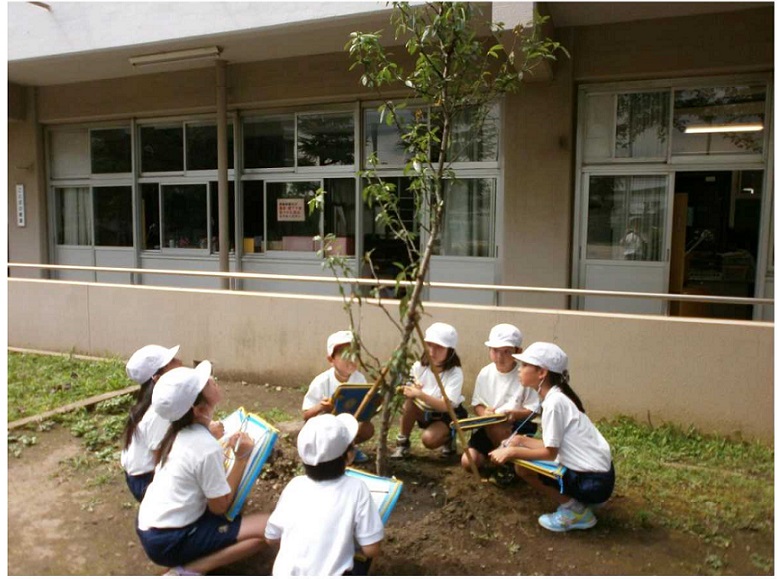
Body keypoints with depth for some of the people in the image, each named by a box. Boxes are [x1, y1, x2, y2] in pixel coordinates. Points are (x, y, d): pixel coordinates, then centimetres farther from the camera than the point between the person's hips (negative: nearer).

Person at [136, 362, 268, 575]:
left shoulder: (179, 433, 2)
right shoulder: (206, 448, -24)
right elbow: (220, 506, -14)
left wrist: (226, 448, 3)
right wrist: (242, 457, -12)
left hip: (151, 528, 9)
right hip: (169, 541, -9)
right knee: (266, 528, -13)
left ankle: (186, 567, 10)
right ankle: (187, 572, -11)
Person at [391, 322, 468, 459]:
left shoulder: (455, 373, -25)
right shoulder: (419, 366, -13)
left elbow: (446, 406, -35)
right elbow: (407, 390, -10)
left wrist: (420, 395, -48)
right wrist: (408, 389, -35)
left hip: (447, 416, -4)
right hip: (425, 412, 4)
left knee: (429, 439, -31)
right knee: (409, 402, -28)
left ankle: (448, 439, 4)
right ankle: (403, 443, -11)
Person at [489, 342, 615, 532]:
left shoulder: (554, 402, -20)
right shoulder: (557, 396, 7)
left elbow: (550, 452, -16)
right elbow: (554, 445, 10)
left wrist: (512, 451, -10)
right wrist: (522, 440, 6)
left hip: (592, 481, -9)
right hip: (594, 474, 9)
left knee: (523, 467, -7)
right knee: (523, 458, 12)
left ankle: (575, 510, 2)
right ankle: (576, 503, 13)